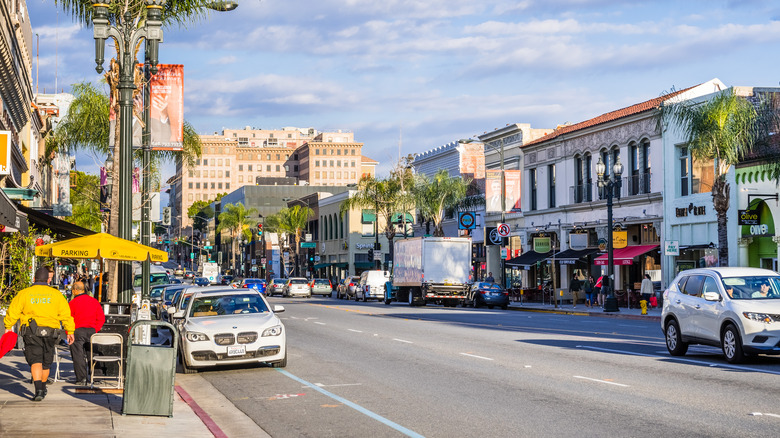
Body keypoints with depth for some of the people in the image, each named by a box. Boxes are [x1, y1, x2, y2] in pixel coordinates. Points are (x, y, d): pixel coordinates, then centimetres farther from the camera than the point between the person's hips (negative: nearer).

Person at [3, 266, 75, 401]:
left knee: (35, 361, -5)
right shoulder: (56, 294, 6)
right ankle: (43, 388, 32)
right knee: (46, 363, 17)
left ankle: (38, 390, -23)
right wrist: (70, 331, 7)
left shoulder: (24, 293, 3)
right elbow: (66, 314, 3)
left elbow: (13, 312, 2)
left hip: (31, 333, -2)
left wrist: (8, 327, 14)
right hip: (50, 333, 2)